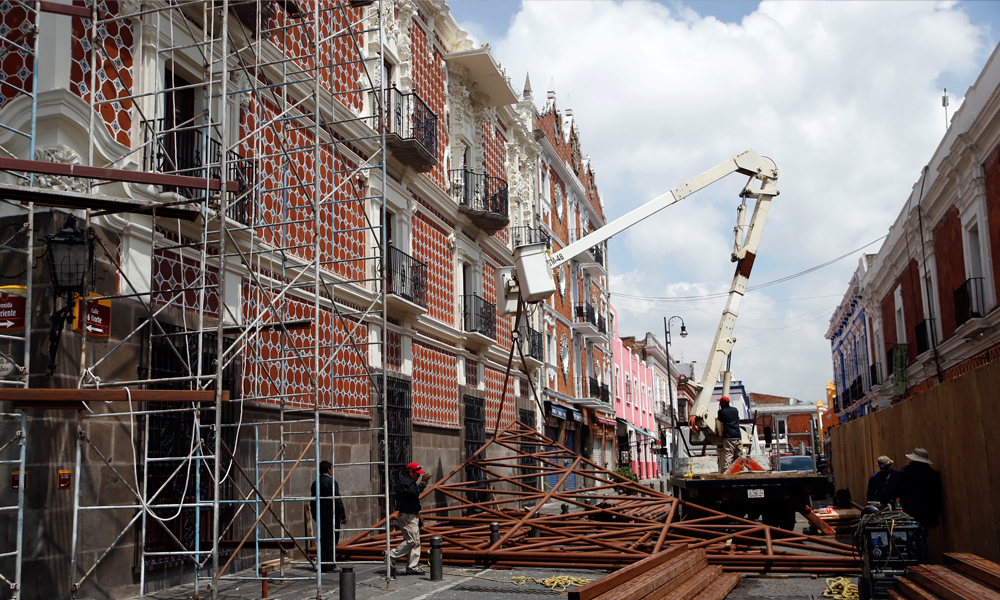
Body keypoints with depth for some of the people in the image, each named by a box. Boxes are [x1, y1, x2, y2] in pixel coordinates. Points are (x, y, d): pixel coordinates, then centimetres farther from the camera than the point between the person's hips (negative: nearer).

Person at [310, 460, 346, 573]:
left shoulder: (315, 483, 9)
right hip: (331, 516, -7)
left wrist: (315, 515, 22)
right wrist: (343, 516, -11)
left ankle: (322, 564, 16)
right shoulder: (332, 482, -13)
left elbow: (312, 502, 14)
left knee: (322, 540, 12)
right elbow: (337, 501, -15)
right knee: (331, 541, -3)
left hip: (320, 516, 7)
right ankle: (330, 566, -3)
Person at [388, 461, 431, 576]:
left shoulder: (410, 482, 20)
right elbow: (415, 493, -31)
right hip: (407, 516, -11)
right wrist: (423, 482, -24)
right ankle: (392, 557, -8)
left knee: (416, 542, 8)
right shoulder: (404, 483, -14)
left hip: (413, 516, 11)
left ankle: (412, 567, 9)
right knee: (411, 540, -16)